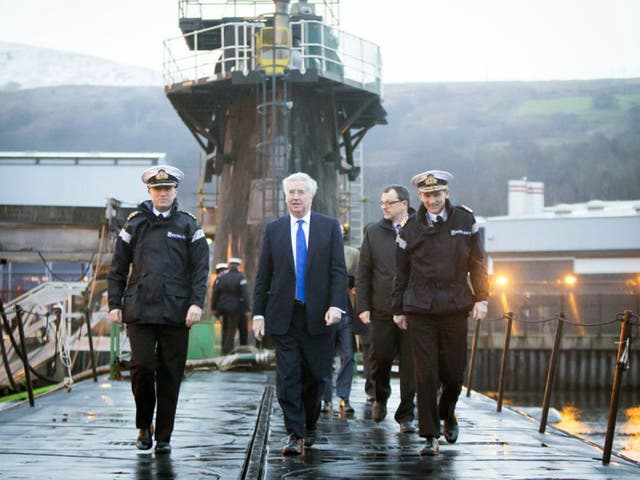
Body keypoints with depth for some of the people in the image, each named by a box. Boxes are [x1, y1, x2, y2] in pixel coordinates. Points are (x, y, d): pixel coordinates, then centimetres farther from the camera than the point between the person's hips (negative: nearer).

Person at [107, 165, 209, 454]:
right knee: (142, 366, -9)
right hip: (139, 311, 0)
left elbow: (201, 268, 3)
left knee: (170, 375, 2)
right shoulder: (135, 225, 10)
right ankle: (144, 425, 12)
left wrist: (197, 302, -9)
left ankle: (164, 436, 11)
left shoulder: (188, 226, 8)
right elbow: (118, 268, 12)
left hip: (176, 312, 0)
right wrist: (115, 303, 4)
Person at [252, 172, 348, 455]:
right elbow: (263, 276, 8)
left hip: (318, 315, 0)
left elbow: (338, 271, 1)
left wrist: (336, 305, -11)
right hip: (284, 315, 0)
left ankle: (309, 427, 25)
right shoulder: (273, 230, 7)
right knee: (287, 377, -6)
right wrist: (258, 313, 2)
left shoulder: (329, 227, 5)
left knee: (314, 376, 5)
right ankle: (295, 435, -2)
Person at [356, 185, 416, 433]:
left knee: (410, 363, 0)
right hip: (382, 310, 1)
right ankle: (380, 399, 33)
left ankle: (405, 415, 10)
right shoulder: (373, 232, 8)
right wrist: (363, 306, 0)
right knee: (380, 357, 5)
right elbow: (363, 273, 7)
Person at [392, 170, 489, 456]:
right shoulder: (411, 228, 4)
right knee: (426, 375, -4)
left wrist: (481, 298, 1)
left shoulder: (465, 221, 4)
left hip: (455, 307, 1)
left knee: (454, 371, 5)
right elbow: (402, 272, 10)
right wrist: (398, 309, 9)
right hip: (420, 310, -1)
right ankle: (430, 436, 3)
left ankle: (447, 412, 36)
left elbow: (477, 263, 9)